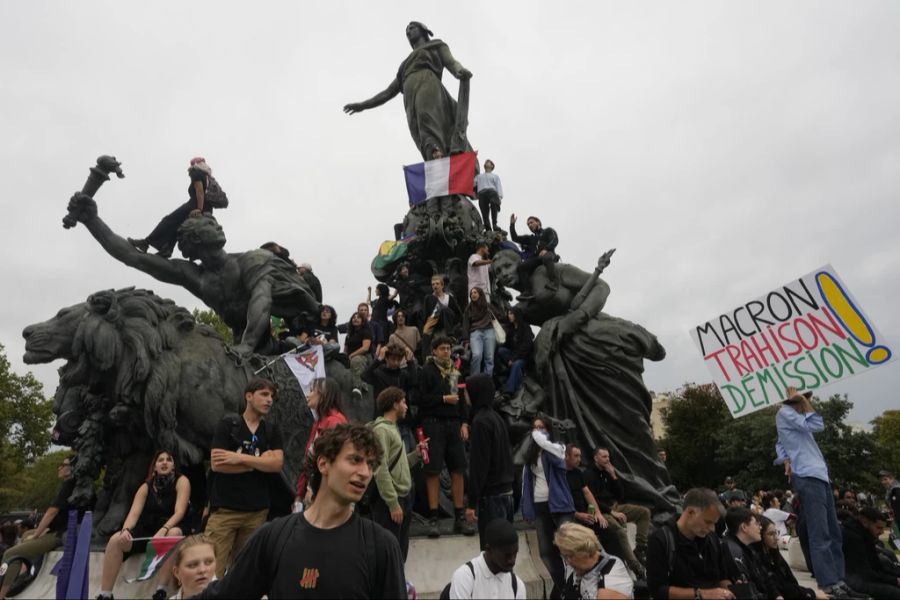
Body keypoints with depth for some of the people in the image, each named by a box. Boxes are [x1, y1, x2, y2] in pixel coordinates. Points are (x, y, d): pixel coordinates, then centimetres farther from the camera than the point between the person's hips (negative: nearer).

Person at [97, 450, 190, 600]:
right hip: (146, 530, 4)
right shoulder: (146, 486, 5)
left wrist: (163, 530, -33)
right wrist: (126, 530, -27)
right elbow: (134, 513, -6)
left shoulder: (181, 481, -7)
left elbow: (179, 512, -17)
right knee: (115, 539, -19)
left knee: (174, 533, -37)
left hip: (170, 530, -4)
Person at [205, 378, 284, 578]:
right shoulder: (227, 424, -1)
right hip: (225, 508, -3)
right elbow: (216, 464, -11)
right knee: (214, 567, -4)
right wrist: (259, 462, -9)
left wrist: (240, 458, -13)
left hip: (257, 510, 3)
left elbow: (277, 463, -6)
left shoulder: (272, 430, 8)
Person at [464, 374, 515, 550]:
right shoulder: (497, 418, 10)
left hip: (491, 495, -9)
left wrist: (472, 502, -14)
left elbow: (479, 465, -19)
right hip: (506, 492, 9)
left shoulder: (480, 421, -17)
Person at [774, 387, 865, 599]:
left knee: (833, 532, 12)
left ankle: (838, 580, 19)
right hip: (808, 477, -10)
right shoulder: (784, 412, -4)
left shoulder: (794, 417, 24)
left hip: (819, 475, 10)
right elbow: (817, 425, -12)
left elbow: (781, 445, 24)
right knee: (820, 534, -11)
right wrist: (804, 401, -2)